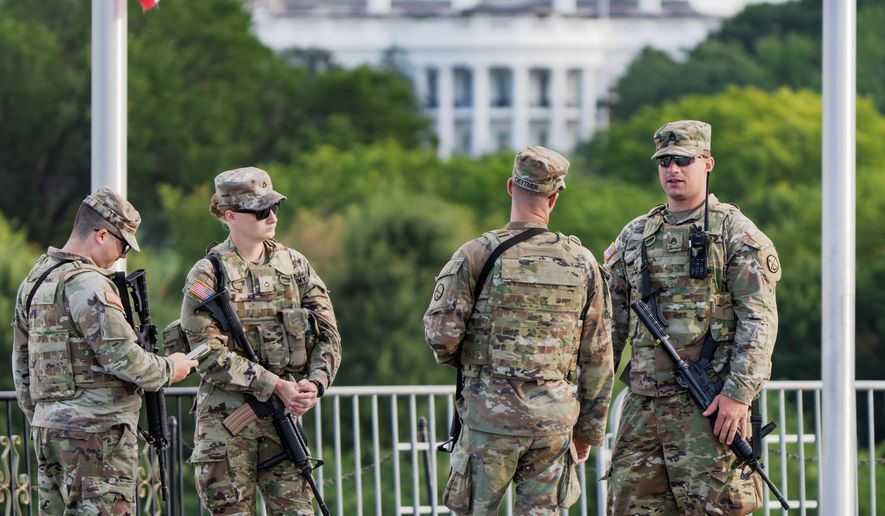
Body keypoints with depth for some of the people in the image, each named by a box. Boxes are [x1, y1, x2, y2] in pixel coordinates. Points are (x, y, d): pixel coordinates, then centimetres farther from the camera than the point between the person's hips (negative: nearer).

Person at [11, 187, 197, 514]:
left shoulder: (35, 281, 15)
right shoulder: (88, 283, -14)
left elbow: (22, 364, 20)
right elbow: (120, 356, -19)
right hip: (96, 429, -9)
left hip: (48, 427, 9)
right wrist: (168, 369, -3)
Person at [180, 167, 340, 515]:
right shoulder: (206, 276, -5)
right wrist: (276, 386, -17)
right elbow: (210, 357, -13)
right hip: (225, 420, -4)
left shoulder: (294, 265, 9)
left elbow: (327, 335, 9)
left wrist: (316, 382, -10)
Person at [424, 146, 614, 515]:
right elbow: (597, 355, 7)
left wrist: (456, 360, 14)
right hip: (555, 417, 3)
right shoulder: (582, 262, 3)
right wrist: (589, 428, 16)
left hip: (491, 414, -3)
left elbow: (441, 333, -10)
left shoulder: (476, 255, -7)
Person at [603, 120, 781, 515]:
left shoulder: (735, 232, -1)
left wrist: (739, 393, -16)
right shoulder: (634, 237, 16)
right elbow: (612, 322, 19)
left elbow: (760, 319, -8)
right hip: (643, 404, 6)